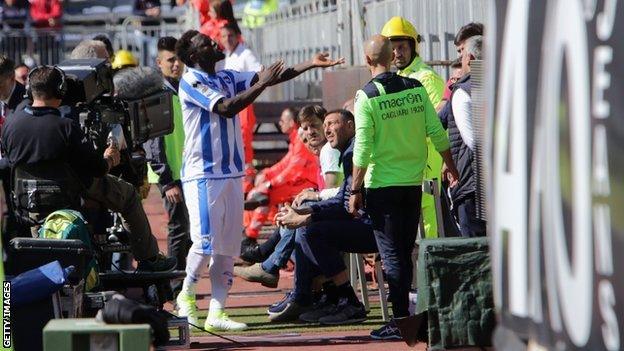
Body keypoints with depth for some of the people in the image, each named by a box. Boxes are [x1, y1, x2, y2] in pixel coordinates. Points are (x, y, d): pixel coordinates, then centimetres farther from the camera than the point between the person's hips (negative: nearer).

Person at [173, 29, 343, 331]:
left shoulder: (228, 79, 15)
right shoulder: (190, 82, -9)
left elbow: (272, 77, 10)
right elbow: (226, 108, -21)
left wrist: (311, 64, 0)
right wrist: (263, 83, -22)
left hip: (231, 173, 8)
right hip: (202, 174, -8)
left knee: (228, 246, 4)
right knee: (206, 241, -12)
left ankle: (216, 312, 4)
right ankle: (186, 294, 10)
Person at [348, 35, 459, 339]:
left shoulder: (367, 97, -12)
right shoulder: (415, 89, 1)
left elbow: (362, 151, -15)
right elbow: (437, 134, 3)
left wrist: (355, 190, -8)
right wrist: (451, 167, 16)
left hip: (382, 185, -4)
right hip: (413, 182, 4)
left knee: (392, 254, 0)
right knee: (405, 251, 14)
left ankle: (401, 319, -3)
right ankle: (404, 316, 18)